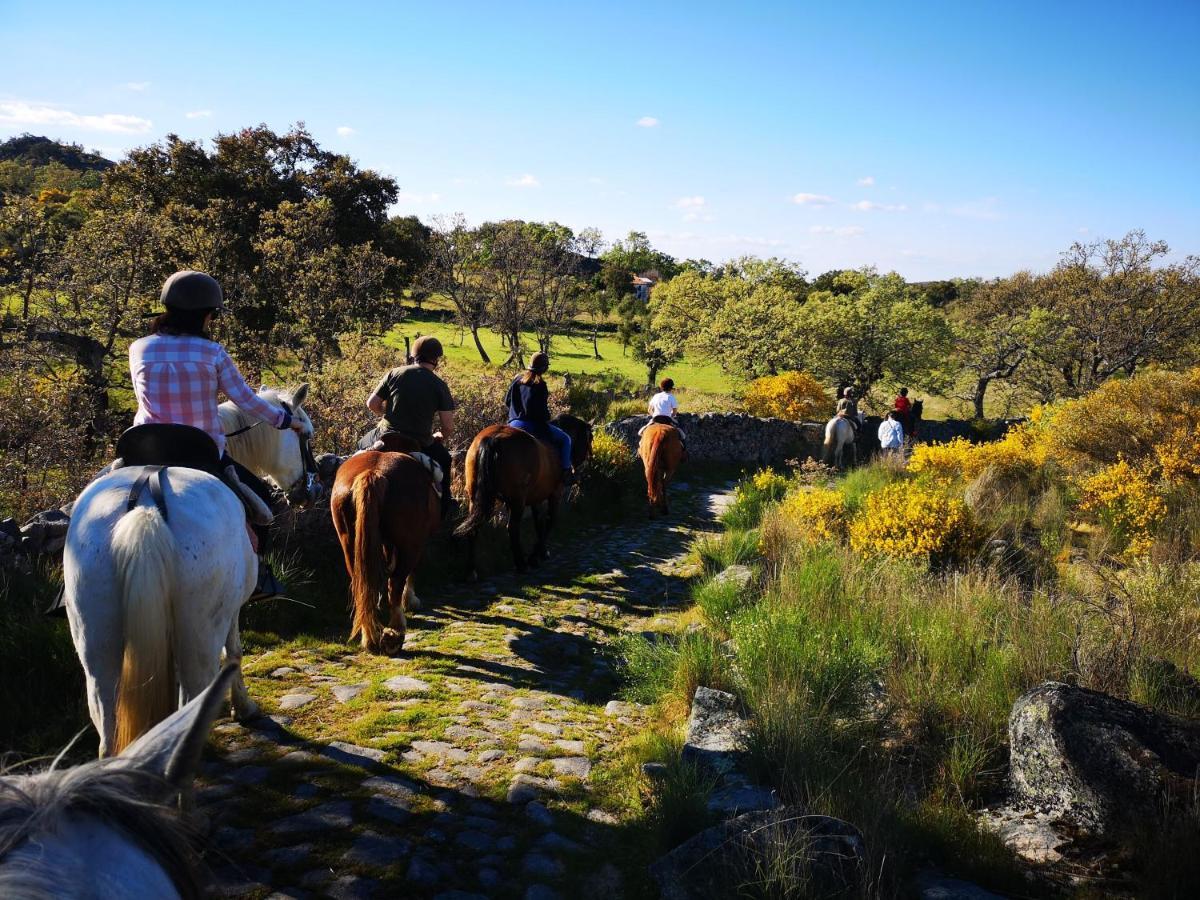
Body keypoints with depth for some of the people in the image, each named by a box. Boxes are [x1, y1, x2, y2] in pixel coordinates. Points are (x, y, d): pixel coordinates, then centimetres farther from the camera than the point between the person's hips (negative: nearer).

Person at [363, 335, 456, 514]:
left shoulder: (394, 373, -3)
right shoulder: (440, 386, -6)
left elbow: (372, 404, 1)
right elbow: (448, 428, -9)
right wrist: (439, 437, 13)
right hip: (420, 445, -1)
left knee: (363, 445, 34)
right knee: (443, 458, 30)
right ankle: (443, 507, 35)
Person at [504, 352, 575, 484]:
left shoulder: (518, 379, 6)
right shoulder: (540, 385, -16)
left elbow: (507, 401, 13)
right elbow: (541, 409, -22)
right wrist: (547, 417, -2)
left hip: (513, 423, 7)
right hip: (532, 425, -7)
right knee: (565, 439, 7)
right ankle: (566, 472, 0)